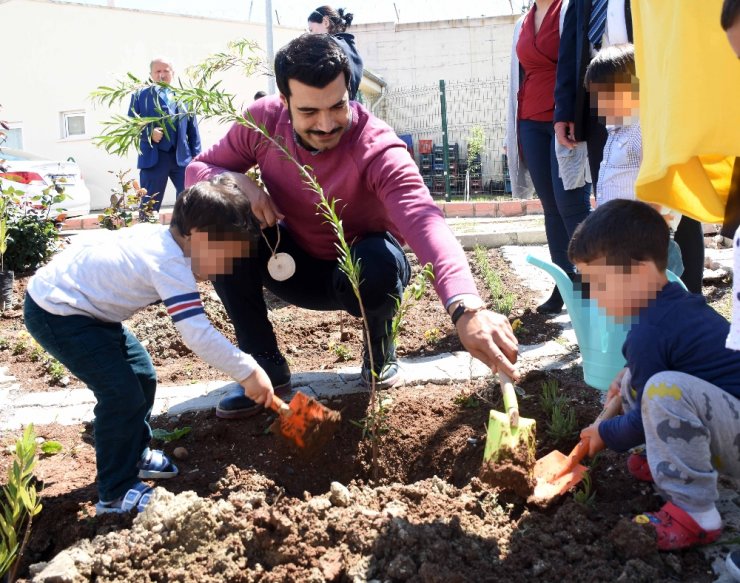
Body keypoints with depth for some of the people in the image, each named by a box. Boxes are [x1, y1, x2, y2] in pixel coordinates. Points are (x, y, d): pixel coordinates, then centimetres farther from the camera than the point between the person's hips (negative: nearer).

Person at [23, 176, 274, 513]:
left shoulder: (161, 237, -2)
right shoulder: (170, 265, -28)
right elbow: (198, 335, -32)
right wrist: (248, 372, -26)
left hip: (78, 305, 10)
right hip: (55, 312, -10)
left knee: (142, 377, 14)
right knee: (122, 394, -14)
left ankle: (134, 455, 32)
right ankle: (116, 494, -1)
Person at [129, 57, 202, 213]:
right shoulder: (140, 95, 10)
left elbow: (192, 128, 12)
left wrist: (196, 155, 6)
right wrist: (149, 132, -14)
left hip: (183, 157, 2)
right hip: (153, 157, -1)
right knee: (149, 205, 3)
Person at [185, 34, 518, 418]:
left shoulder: (376, 148, -32)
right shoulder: (263, 121, -18)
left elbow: (424, 220, -49)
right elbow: (197, 169, -6)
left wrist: (466, 307, -67)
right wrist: (237, 182, -32)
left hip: (360, 272, -3)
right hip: (296, 266, 3)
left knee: (379, 262, -39)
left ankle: (380, 351, -2)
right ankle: (265, 364, -9)